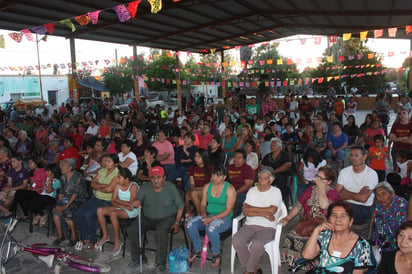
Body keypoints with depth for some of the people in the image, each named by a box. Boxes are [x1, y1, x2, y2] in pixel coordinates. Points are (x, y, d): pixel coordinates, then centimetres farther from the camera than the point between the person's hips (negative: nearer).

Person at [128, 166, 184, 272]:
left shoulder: (171, 187, -10)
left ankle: (161, 263, -11)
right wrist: (136, 202, -33)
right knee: (132, 229, -16)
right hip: (147, 218, 4)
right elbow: (138, 200, -7)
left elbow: (180, 206, -4)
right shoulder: (145, 187, -1)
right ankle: (137, 259, 5)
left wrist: (177, 222, -10)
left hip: (167, 218, -4)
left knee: (160, 232, -33)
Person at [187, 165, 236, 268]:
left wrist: (212, 219, -22)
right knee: (190, 224, -21)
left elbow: (228, 211, -14)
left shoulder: (230, 189, -9)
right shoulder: (207, 186, 7)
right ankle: (197, 250, 4)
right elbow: (203, 205, 9)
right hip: (208, 216, 5)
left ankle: (216, 254, -7)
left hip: (224, 218, -5)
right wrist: (204, 215, -13)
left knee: (211, 228, -37)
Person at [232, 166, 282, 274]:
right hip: (250, 225, 4)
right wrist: (263, 214, -10)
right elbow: (245, 211, 3)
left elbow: (272, 210, -13)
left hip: (267, 227, -3)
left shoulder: (275, 192, 4)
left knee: (257, 244, -33)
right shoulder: (252, 190, 14)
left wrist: (251, 208, -5)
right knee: (236, 240, -24)